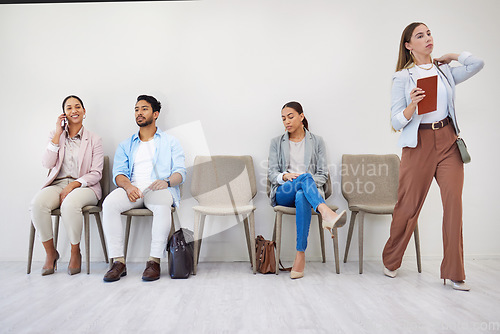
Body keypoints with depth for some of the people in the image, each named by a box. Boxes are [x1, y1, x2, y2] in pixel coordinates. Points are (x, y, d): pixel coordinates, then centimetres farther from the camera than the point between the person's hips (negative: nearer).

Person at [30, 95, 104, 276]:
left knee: (69, 205, -36)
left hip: (84, 186, -3)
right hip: (57, 183, 3)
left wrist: (73, 185, -16)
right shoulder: (55, 136, 16)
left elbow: (96, 173, -1)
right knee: (37, 204, -30)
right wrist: (57, 134, -3)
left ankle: (75, 253, -13)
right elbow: (47, 164, 0)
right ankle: (50, 253, -10)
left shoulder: (94, 139, 7)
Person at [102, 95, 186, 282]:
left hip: (159, 189, -2)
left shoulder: (170, 142, 18)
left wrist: (167, 182, -18)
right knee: (109, 203, -29)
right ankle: (118, 262, -23)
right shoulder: (126, 145, 25)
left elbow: (180, 172, 6)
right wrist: (128, 186, -15)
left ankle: (154, 261, -29)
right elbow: (118, 173, 10)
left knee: (162, 205, -38)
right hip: (132, 188, 3)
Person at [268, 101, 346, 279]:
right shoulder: (277, 142, 15)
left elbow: (323, 174, 9)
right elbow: (271, 173, 8)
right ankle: (326, 214, -57)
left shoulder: (316, 141, 14)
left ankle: (300, 254, -40)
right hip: (283, 193, 0)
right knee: (305, 176, -34)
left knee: (302, 197, -39)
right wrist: (284, 176, -14)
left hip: (308, 192, 0)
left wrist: (308, 183, -11)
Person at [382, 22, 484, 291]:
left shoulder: (445, 71, 15)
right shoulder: (402, 77, 3)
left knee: (454, 203, -5)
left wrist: (449, 56, 14)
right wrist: (412, 105, -22)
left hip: (448, 141, 4)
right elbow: (396, 122, -2)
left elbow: (477, 64, 2)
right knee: (408, 206, -1)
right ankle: (391, 262, 19)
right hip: (419, 144, -3)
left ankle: (454, 272, 6)